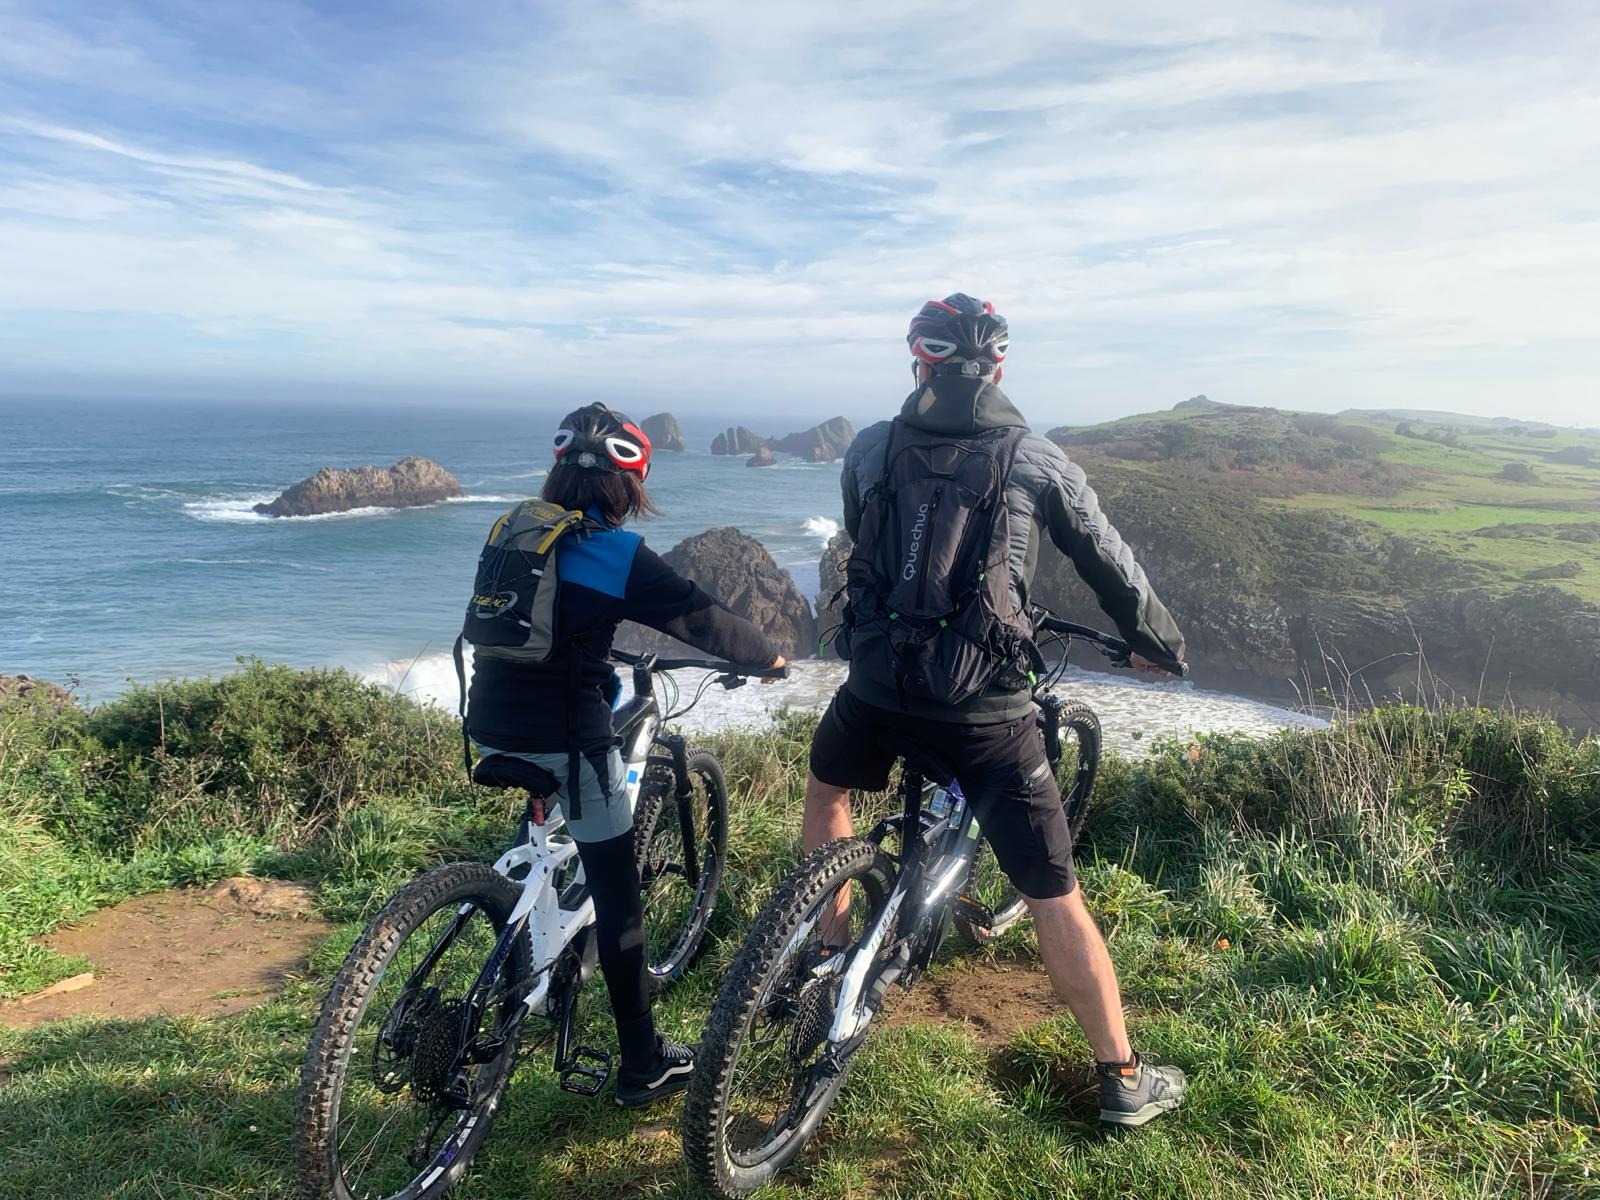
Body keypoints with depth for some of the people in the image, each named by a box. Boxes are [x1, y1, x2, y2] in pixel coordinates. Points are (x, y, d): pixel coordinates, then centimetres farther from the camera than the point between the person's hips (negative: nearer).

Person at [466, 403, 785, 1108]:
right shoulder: (619, 555, -11)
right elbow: (701, 619, -6)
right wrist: (768, 655, 11)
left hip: (490, 727, 7)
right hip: (563, 738, -7)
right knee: (617, 892, 4)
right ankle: (644, 1065, 14)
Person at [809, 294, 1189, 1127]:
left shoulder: (869, 451, 4)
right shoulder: (1040, 463, -2)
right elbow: (1112, 567, 8)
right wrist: (1160, 643, 26)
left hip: (876, 685, 2)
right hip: (984, 710, -2)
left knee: (826, 788, 34)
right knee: (1054, 897, 9)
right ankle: (1122, 1079, 22)